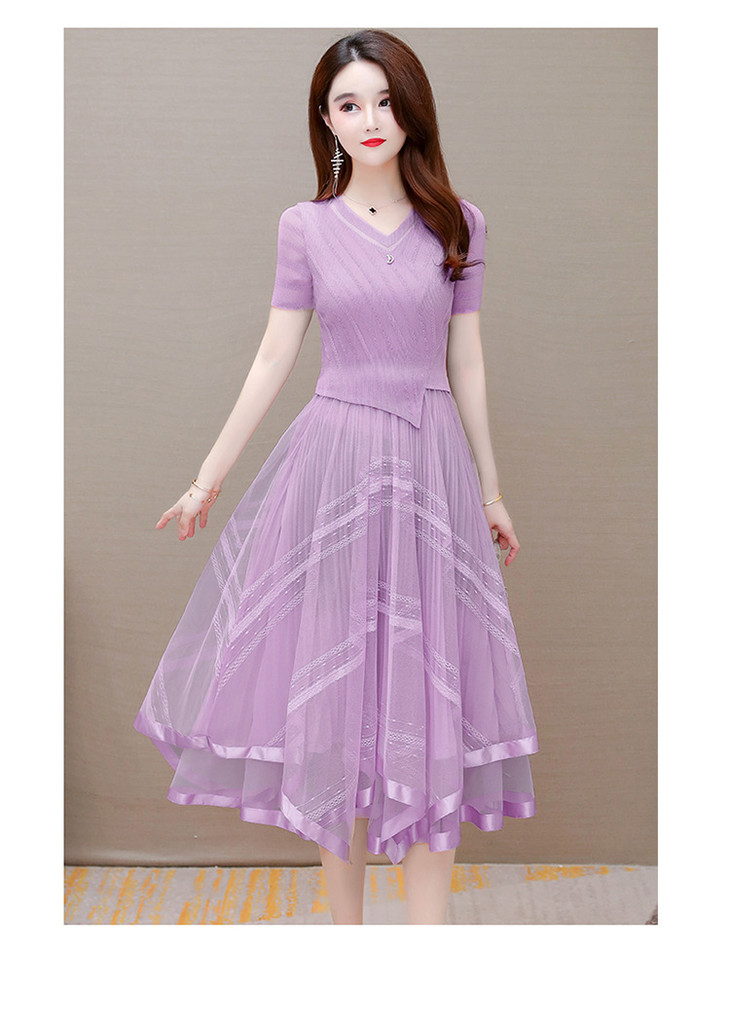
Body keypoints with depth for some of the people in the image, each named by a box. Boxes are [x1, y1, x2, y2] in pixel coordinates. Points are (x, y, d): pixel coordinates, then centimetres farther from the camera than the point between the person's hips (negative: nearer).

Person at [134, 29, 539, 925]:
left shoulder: (458, 224, 5)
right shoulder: (305, 226, 3)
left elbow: (466, 364, 8)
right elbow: (274, 359, 5)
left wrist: (491, 492, 10)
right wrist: (208, 477, 5)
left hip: (430, 466, 1)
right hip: (333, 462, 0)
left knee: (432, 693, 2)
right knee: (332, 679, 5)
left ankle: (426, 925, 13)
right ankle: (344, 919, 21)